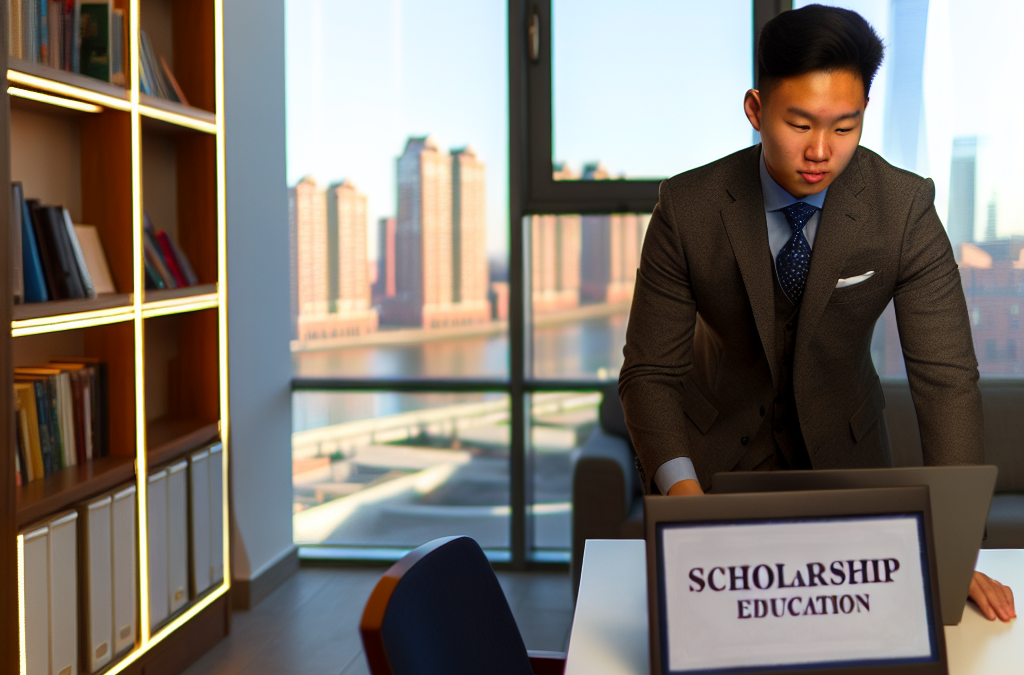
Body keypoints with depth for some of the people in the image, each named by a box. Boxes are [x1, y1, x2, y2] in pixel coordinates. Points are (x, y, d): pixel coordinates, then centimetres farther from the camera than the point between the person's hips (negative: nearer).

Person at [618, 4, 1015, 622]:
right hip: (717, 453, -1)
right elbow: (650, 371, -15)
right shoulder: (687, 209, -18)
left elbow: (946, 375, -19)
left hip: (842, 455, 1)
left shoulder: (905, 209, -17)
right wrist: (681, 490, -34)